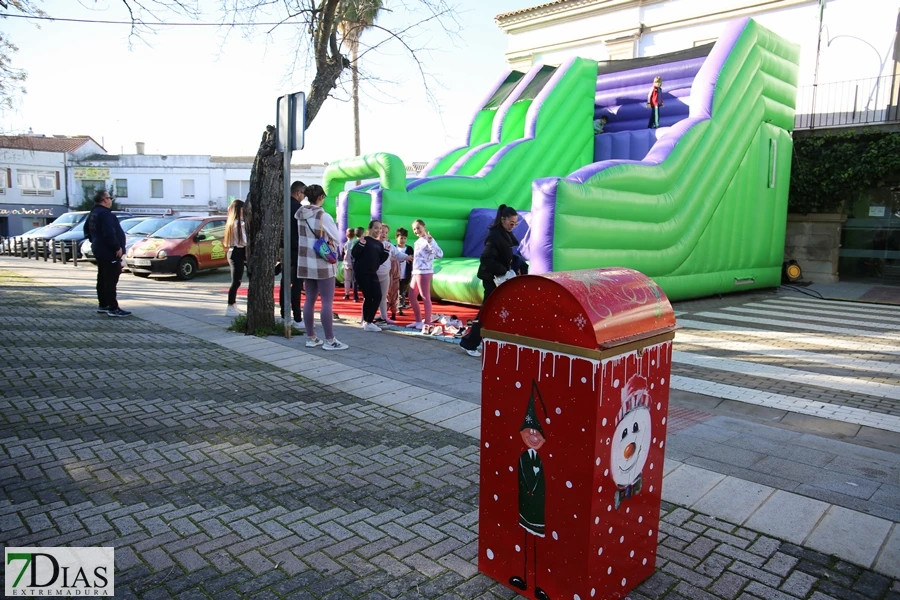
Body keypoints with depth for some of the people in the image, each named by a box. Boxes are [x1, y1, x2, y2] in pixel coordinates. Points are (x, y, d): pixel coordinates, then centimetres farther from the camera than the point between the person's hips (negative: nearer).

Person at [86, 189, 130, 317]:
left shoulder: (93, 213, 16)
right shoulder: (105, 213, -18)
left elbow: (88, 230, 26)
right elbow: (109, 233, -28)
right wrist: (117, 247, -22)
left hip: (99, 251, 11)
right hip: (109, 252, -11)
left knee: (102, 278, 17)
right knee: (111, 280, -11)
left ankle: (102, 305, 24)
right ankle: (113, 308, -12)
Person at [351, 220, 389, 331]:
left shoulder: (379, 244, 14)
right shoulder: (364, 240, -5)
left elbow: (380, 260, 14)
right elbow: (354, 253, -13)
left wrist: (386, 252, 0)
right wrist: (360, 244, -27)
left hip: (373, 273, 7)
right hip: (361, 272, -7)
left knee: (378, 296, 1)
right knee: (368, 297, -6)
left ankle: (368, 322, 14)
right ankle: (367, 322, 7)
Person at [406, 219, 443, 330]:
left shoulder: (428, 240, -11)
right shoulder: (417, 242, 17)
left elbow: (440, 254, -25)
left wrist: (430, 242, -32)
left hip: (425, 272, -10)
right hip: (416, 272, 10)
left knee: (425, 297, -5)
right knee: (412, 297, 13)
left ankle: (427, 323, 2)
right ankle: (418, 321, 21)